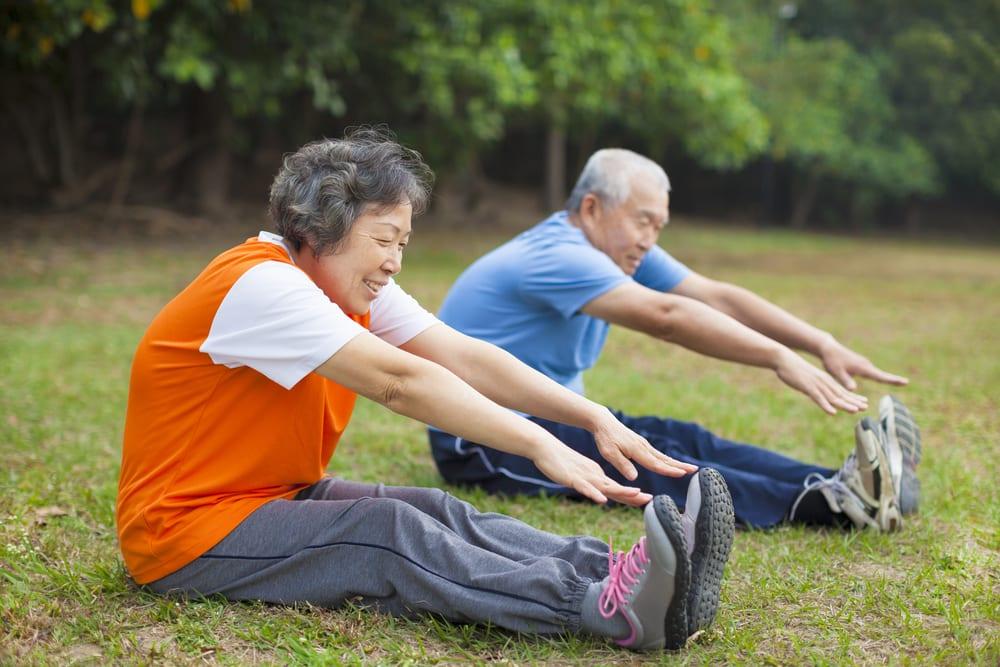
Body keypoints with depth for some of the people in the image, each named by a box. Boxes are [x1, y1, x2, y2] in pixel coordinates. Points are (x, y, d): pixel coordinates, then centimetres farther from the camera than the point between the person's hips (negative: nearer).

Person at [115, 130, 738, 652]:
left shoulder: (353, 286, 6)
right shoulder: (260, 284, -22)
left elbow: (463, 357, -4)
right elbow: (400, 381, -30)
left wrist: (594, 417, -14)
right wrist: (541, 446, -34)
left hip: (281, 497, 8)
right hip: (185, 532, -8)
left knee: (439, 512, -17)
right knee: (393, 532, -29)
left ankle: (615, 575, -35)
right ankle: (608, 611, -43)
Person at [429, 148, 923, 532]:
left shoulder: (622, 251, 7)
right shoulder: (557, 256, -22)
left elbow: (719, 298, -3)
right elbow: (666, 317, -35)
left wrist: (822, 345, -14)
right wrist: (780, 358, -39)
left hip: (552, 417, 9)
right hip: (479, 442, -9)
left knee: (683, 439, -15)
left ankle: (848, 484, -30)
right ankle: (825, 505, -45)